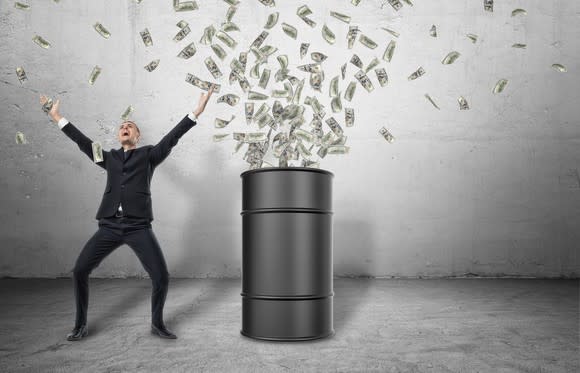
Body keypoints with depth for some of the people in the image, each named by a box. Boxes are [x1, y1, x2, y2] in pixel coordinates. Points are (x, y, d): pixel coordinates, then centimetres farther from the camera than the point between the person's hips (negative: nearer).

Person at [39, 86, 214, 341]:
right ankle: (81, 325, 16)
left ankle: (157, 323, 13)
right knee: (79, 271, -4)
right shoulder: (109, 158, 20)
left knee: (161, 276, -11)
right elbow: (83, 141, 21)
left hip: (139, 227, -3)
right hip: (109, 227, 3)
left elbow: (171, 138, 2)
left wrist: (196, 112, -6)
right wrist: (57, 118, 22)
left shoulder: (149, 154, 12)